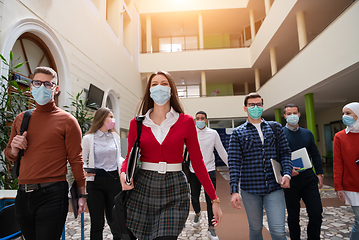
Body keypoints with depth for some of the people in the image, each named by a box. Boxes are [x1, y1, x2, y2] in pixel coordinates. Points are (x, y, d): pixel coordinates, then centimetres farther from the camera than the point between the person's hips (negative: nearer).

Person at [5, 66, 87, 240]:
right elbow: (9, 156, 19)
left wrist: (82, 194, -8)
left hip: (52, 194, -6)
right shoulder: (20, 119, 10)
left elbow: (76, 160, -7)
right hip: (23, 194, 6)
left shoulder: (66, 120, -6)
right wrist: (14, 149, -4)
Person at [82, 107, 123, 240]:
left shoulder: (115, 136, 8)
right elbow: (81, 161, 2)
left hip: (114, 180, 2)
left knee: (114, 219, 10)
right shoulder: (88, 138, -1)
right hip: (95, 181, -2)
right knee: (97, 222, 6)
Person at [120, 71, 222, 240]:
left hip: (175, 190, -1)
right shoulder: (137, 123, 3)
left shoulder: (186, 122, -1)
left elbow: (197, 162, 0)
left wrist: (214, 199, -1)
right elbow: (130, 156, 10)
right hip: (143, 188, 2)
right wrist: (123, 173, -13)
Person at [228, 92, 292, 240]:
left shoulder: (275, 127, 10)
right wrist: (234, 190, -12)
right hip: (250, 188, -1)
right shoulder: (238, 133, 2)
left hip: (274, 187, 1)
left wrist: (287, 173, -8)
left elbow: (285, 152, 10)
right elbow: (234, 162, -4)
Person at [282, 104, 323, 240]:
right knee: (293, 216, 9)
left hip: (309, 179, 4)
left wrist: (319, 173, 7)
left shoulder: (307, 133, 11)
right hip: (290, 180, -3)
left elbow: (315, 155, 15)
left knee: (316, 213, 3)